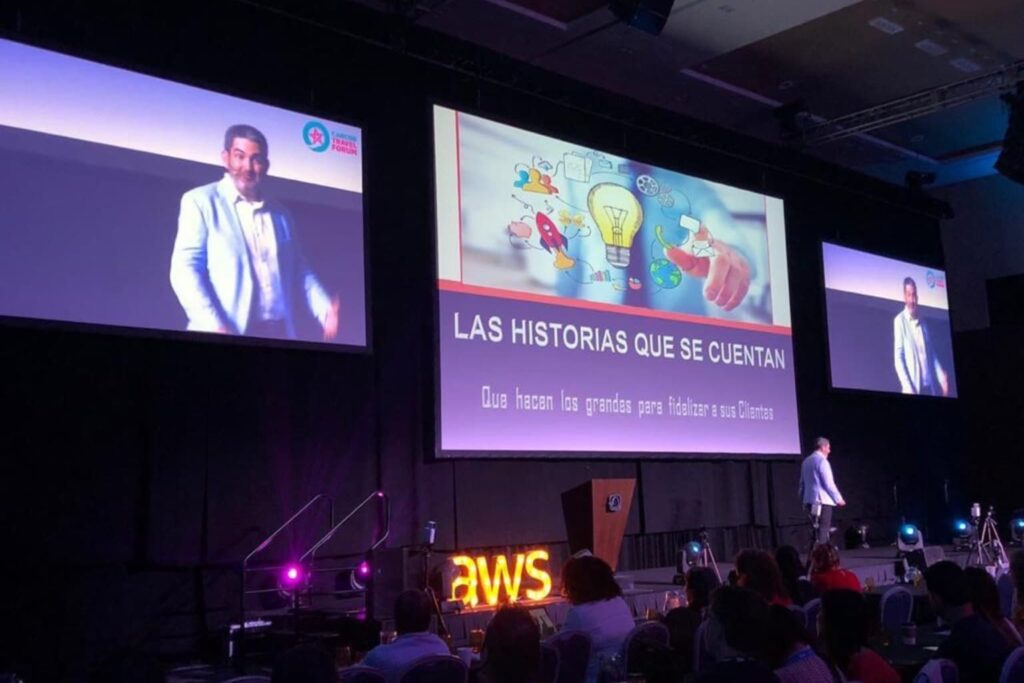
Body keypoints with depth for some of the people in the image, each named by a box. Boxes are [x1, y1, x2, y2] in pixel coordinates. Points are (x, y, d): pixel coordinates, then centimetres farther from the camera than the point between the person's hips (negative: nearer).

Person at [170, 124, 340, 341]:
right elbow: (184, 268, -7)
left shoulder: (280, 214, 18)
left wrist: (324, 309, 0)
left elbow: (298, 270, 20)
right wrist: (214, 326, -22)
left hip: (278, 334, 5)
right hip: (226, 334, -4)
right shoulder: (200, 201, 2)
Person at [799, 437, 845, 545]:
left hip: (810, 500, 8)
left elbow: (802, 482, 16)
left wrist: (802, 499, 23)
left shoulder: (806, 461, 13)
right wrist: (838, 499, -8)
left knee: (817, 528, 13)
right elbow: (828, 483, -15)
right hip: (822, 500, -8)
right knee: (823, 529, -6)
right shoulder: (822, 460, -11)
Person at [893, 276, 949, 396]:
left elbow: (932, 354, 17)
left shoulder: (922, 323, 15)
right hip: (914, 388, -5)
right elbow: (898, 358, -6)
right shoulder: (900, 320, -1)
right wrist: (908, 388, -17)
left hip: (930, 386, 5)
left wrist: (942, 377, 1)